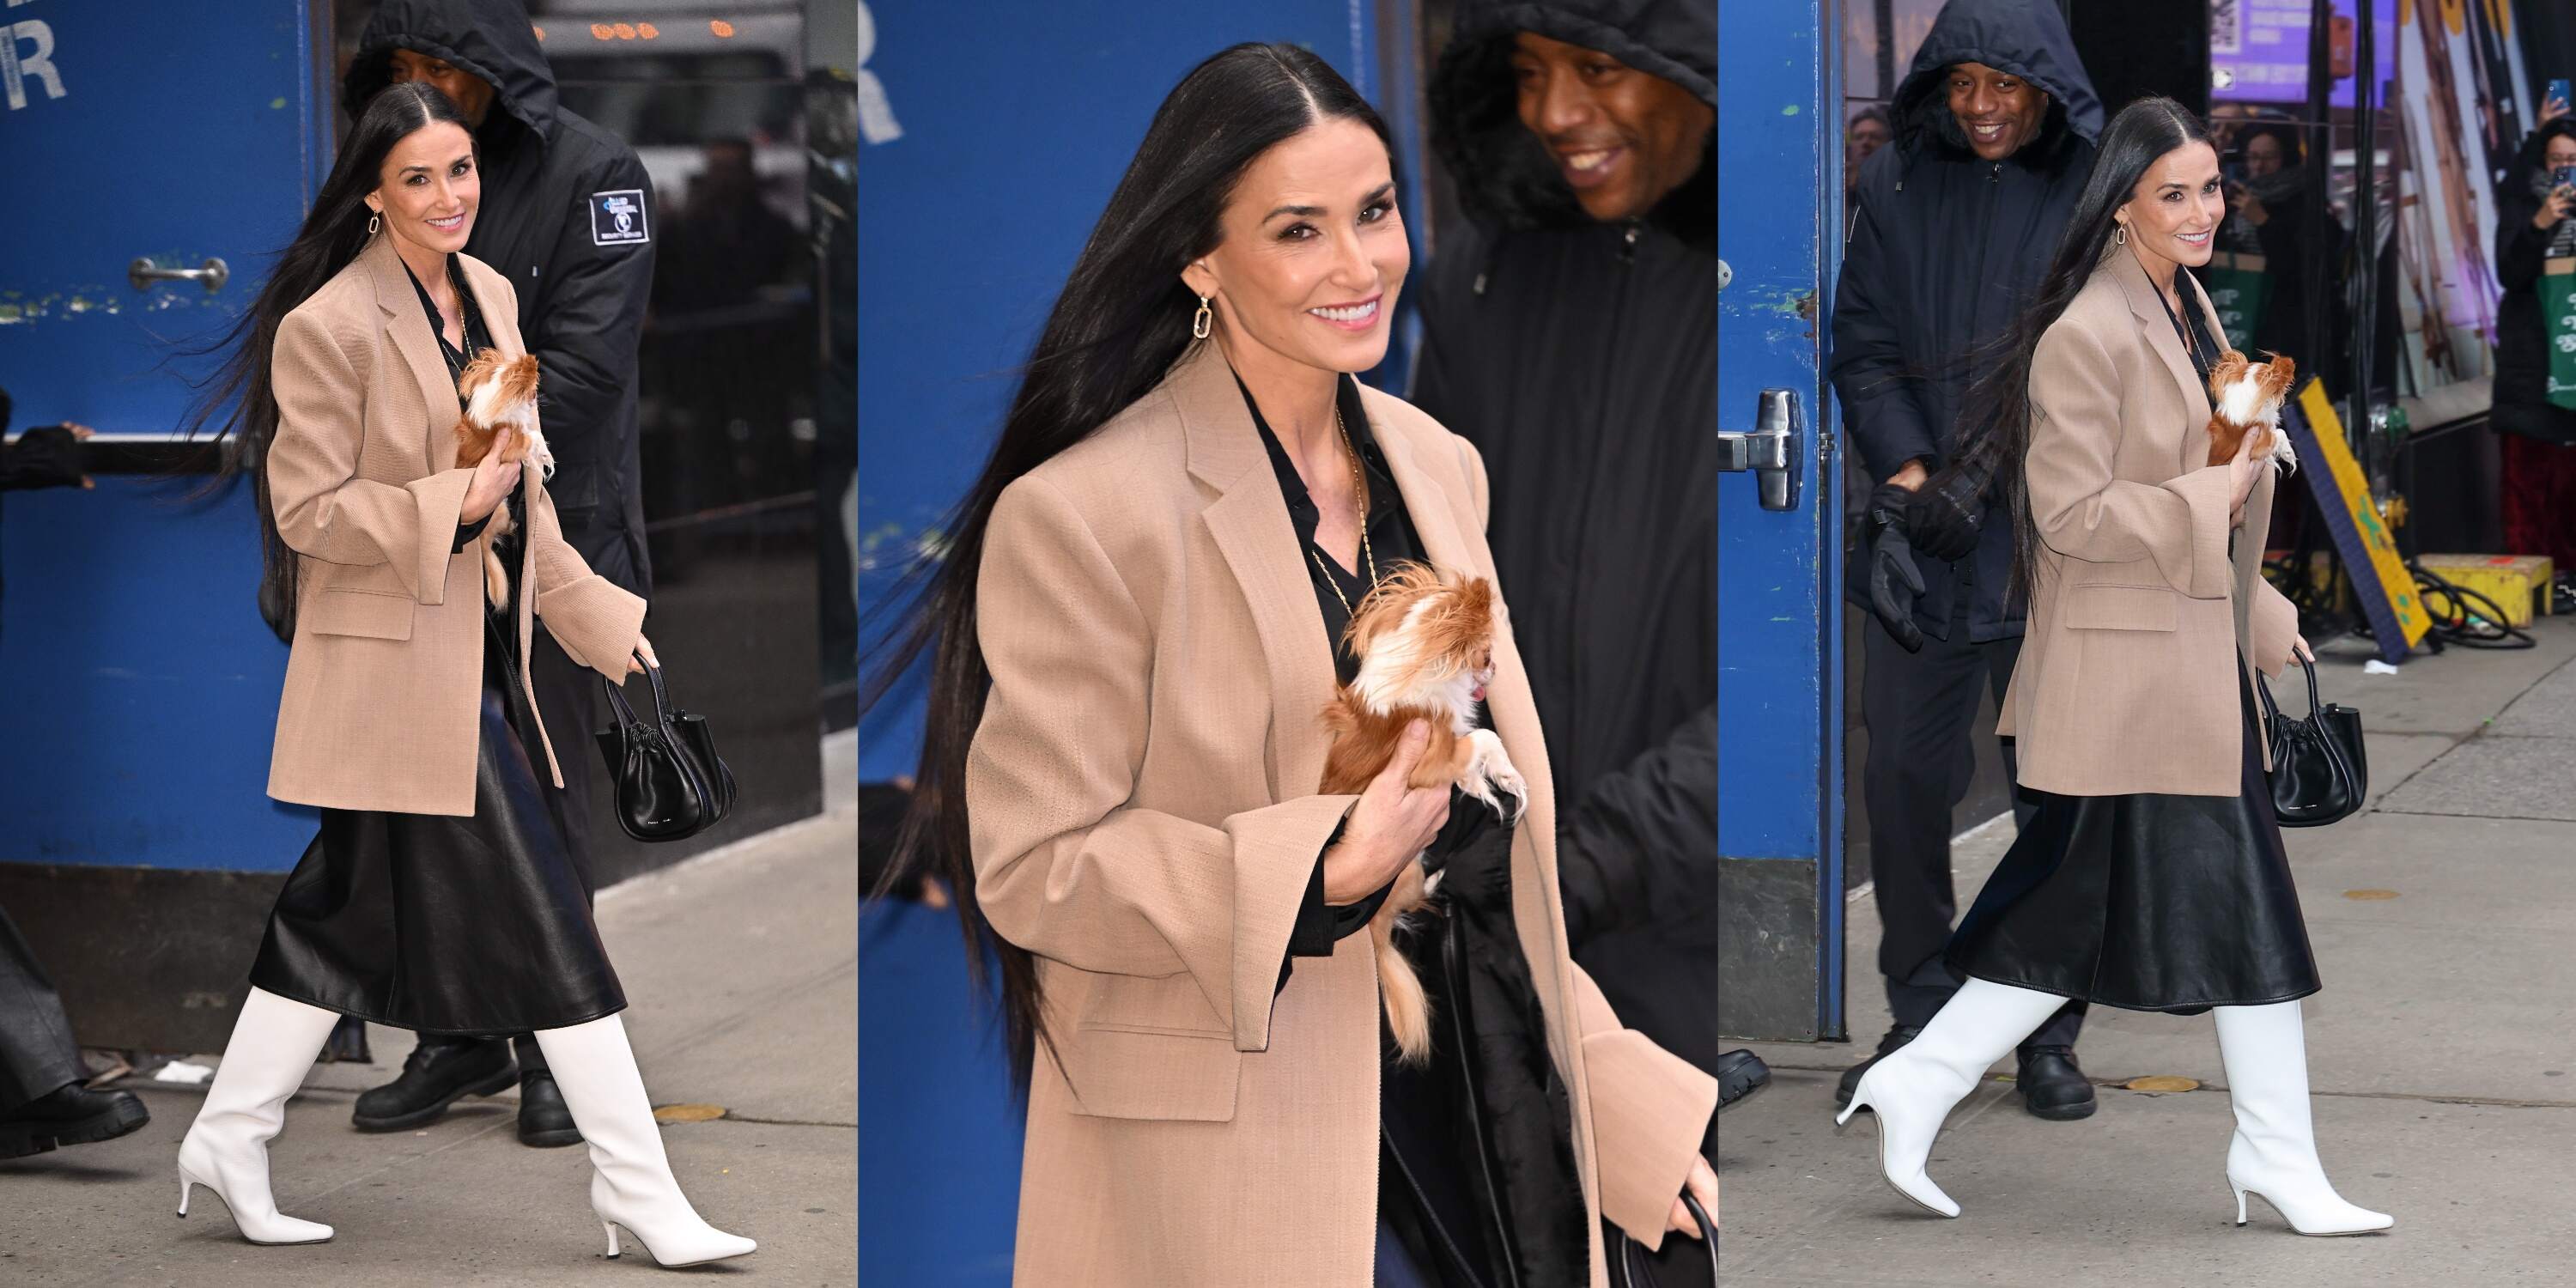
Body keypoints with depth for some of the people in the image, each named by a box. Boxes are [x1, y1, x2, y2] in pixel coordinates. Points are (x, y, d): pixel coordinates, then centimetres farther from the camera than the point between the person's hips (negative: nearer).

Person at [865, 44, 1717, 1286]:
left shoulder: (1435, 468, 10)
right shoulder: (1083, 514, -13)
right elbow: (1031, 868, -13)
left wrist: (1636, 1112, 15)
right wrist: (1332, 870, -24)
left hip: (1492, 1129, 6)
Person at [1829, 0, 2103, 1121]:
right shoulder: (1898, 185, 6)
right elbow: (1863, 347, 7)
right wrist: (1908, 476, -8)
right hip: (1923, 542, 2)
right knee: (1905, 775, 3)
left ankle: (2047, 1036, 13)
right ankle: (1918, 1020, 17)